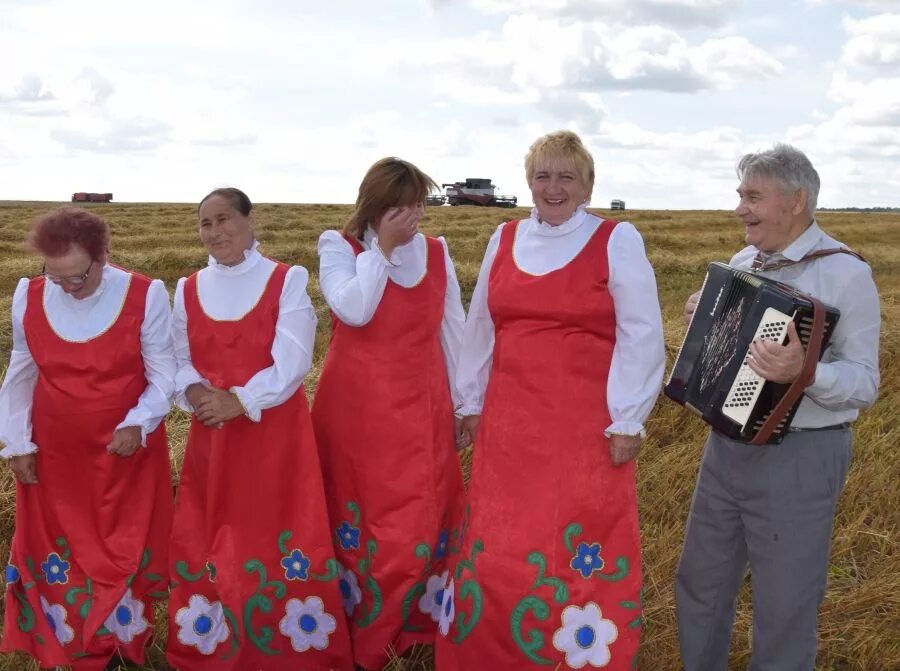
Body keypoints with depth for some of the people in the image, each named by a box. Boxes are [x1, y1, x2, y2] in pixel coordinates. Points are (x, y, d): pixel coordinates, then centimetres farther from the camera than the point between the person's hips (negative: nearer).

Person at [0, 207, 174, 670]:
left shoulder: (144, 296, -16)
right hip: (54, 451, 3)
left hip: (127, 449, -2)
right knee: (59, 550, 13)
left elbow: (164, 374, -8)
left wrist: (138, 424, -22)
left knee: (126, 548, 11)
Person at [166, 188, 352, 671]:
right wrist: (192, 390, -13)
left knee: (279, 540, 3)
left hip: (275, 432, -4)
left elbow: (292, 363, -13)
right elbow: (177, 361, 8)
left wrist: (241, 400, -23)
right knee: (207, 542, 10)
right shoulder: (188, 289, 7)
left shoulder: (287, 281, -6)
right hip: (210, 435, 4)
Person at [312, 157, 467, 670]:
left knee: (422, 518, 6)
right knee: (363, 516, 5)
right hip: (359, 406, -3)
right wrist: (382, 247, -16)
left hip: (422, 405, 3)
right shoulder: (340, 247, -4)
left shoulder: (436, 252, 6)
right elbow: (355, 311, -22)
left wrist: (465, 402, 10)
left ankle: (414, 623, 25)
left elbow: (454, 330, 9)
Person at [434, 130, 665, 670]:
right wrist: (472, 402, 15)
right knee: (499, 549, 9)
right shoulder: (505, 239, 9)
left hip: (586, 425, -4)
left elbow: (641, 338, -5)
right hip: (510, 420, 4)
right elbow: (480, 328, 15)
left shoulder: (617, 241, -3)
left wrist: (628, 419, -7)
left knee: (581, 551, 0)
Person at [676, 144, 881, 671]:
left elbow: (865, 382, -17)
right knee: (701, 585, 18)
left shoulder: (845, 273, -14)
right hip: (727, 444, 7)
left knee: (785, 608, 7)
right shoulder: (744, 262, 7)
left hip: (800, 458, -7)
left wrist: (805, 373, -34)